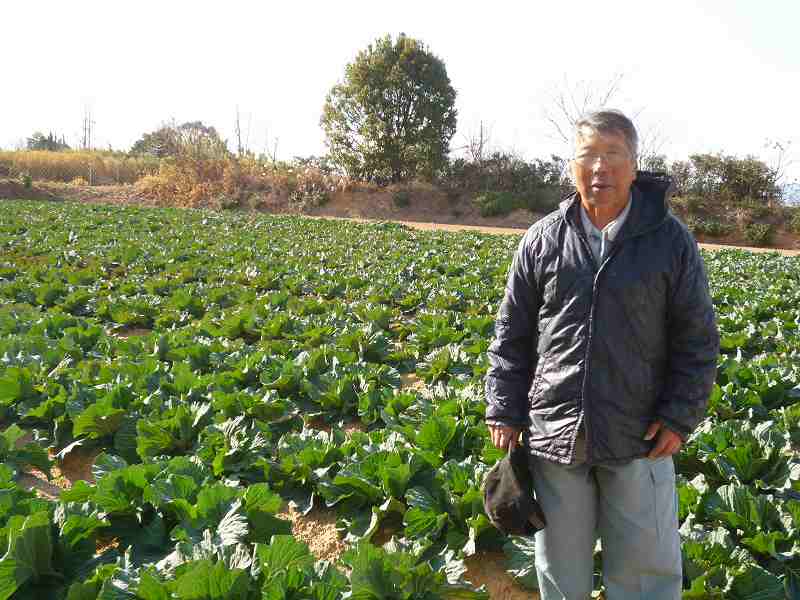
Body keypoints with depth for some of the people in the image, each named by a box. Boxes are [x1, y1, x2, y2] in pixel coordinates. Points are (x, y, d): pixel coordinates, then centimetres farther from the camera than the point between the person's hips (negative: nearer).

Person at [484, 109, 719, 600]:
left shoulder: (671, 241, -4)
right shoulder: (543, 240, -1)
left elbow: (698, 339, 0)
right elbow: (511, 335, 4)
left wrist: (680, 417, -7)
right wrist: (505, 411, 1)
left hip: (639, 437, -1)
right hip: (553, 431, 2)